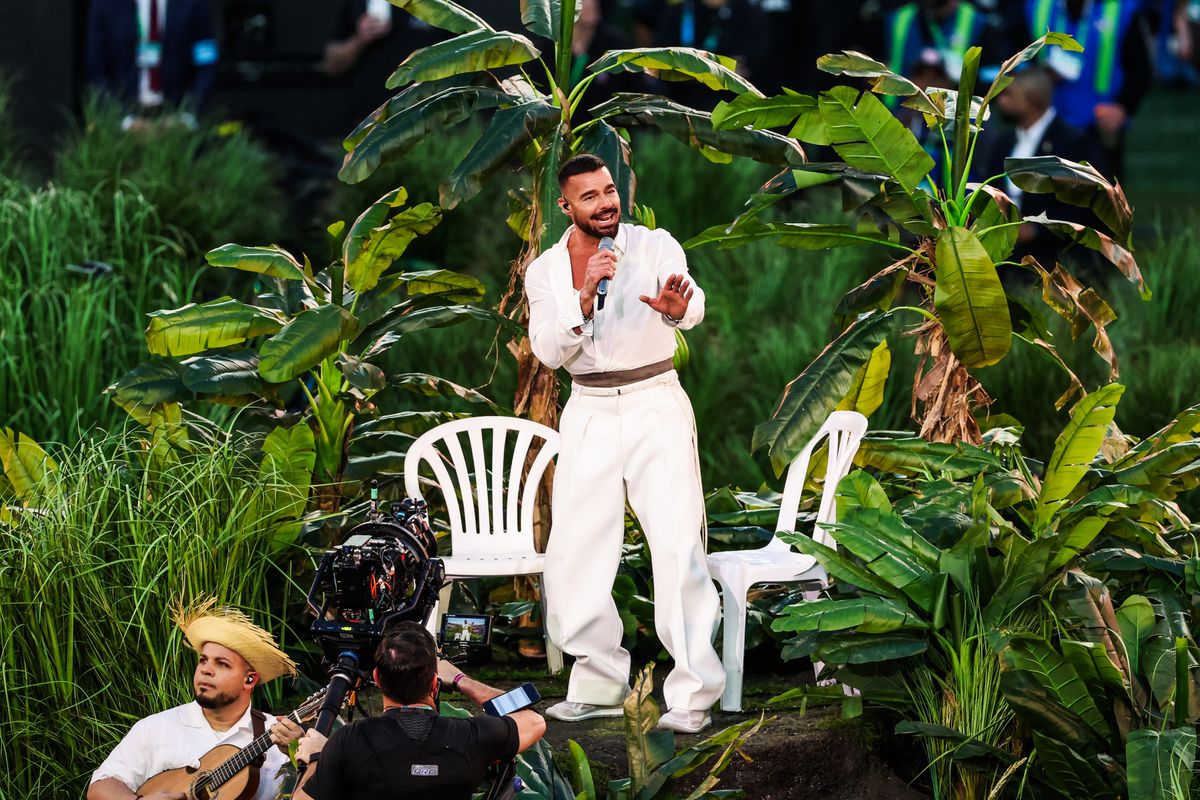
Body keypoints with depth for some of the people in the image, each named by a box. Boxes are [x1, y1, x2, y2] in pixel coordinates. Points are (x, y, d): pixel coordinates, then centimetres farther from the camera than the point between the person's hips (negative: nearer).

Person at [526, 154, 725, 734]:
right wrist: (584, 293, -25)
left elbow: (692, 304, -26)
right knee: (574, 553, 5)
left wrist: (678, 307, -51)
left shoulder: (655, 246, -6)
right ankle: (599, 685, 19)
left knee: (679, 546, -11)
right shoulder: (545, 270, 3)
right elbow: (549, 350, -10)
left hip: (655, 407, -4)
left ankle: (693, 693, -10)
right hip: (589, 414, 4)